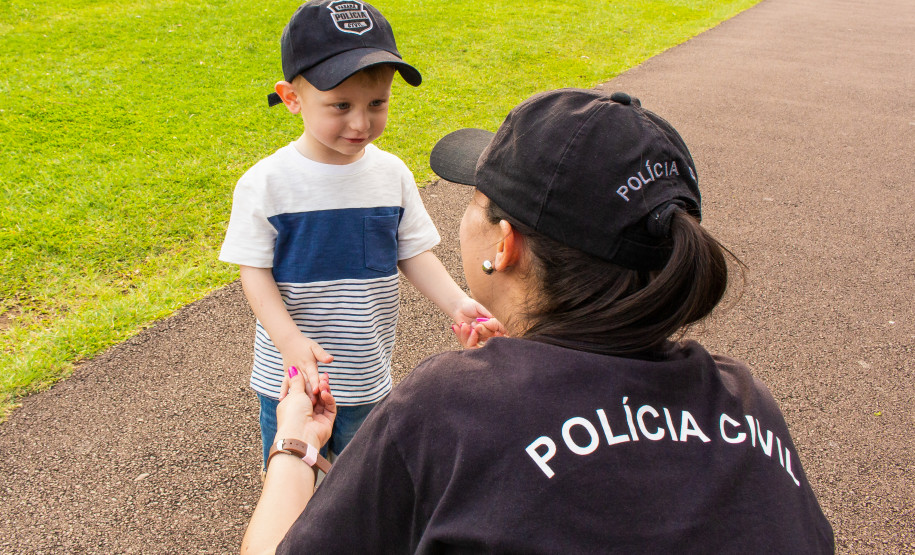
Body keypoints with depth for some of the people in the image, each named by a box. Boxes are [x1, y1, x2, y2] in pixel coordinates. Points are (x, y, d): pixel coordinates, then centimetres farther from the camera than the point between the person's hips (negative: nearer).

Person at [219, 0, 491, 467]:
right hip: (290, 375, -2)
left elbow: (413, 253, 0)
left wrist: (457, 303, -17)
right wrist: (290, 340, -27)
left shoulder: (391, 174, -7)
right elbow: (255, 271, -13)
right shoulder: (266, 183, -16)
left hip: (369, 373, 3)